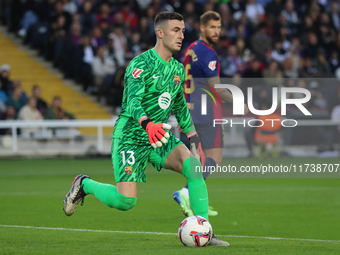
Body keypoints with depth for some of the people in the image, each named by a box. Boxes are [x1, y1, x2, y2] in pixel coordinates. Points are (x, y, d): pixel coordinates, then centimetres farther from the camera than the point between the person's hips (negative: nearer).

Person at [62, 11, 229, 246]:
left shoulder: (178, 69, 9)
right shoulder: (141, 64, -15)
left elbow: (180, 106, 24)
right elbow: (133, 100, -29)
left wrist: (193, 137, 21)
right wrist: (147, 124, -48)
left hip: (159, 137, 6)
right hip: (130, 136, -6)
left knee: (193, 165, -20)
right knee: (126, 201, -14)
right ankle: (84, 185, 17)